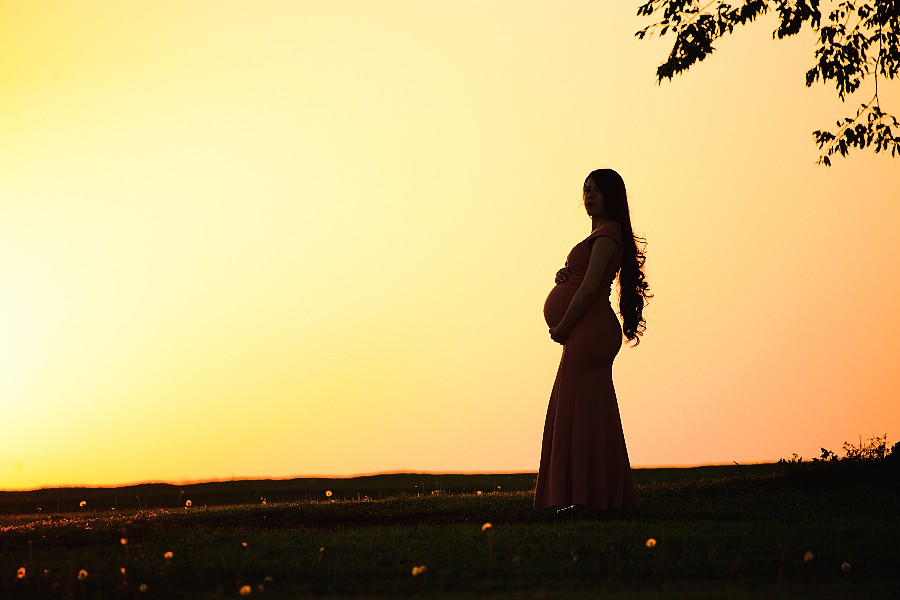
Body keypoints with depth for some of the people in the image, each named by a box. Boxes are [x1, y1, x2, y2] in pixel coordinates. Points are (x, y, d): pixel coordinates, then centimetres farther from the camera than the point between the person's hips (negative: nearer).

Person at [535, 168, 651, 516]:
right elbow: (580, 281, 25)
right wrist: (564, 276, 3)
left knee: (578, 410, -10)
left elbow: (589, 288, -18)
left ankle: (582, 498, -10)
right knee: (591, 413, 11)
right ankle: (606, 495, 15)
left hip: (589, 331, -10)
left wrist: (562, 328, -12)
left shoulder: (608, 233, -11)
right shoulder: (602, 234, 20)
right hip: (587, 334, 10)